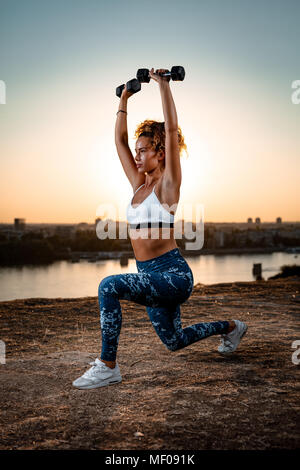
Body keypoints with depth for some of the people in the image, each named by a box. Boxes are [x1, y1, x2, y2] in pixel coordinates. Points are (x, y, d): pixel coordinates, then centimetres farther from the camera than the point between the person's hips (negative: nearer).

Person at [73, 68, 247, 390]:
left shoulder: (168, 183, -9)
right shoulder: (139, 183, 9)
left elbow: (171, 130, -18)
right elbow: (119, 139, 15)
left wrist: (163, 85, -14)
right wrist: (124, 99, 19)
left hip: (173, 274, -9)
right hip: (152, 276, 9)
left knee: (109, 286, -30)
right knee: (174, 341, 21)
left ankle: (108, 366, -18)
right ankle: (230, 328, 44)